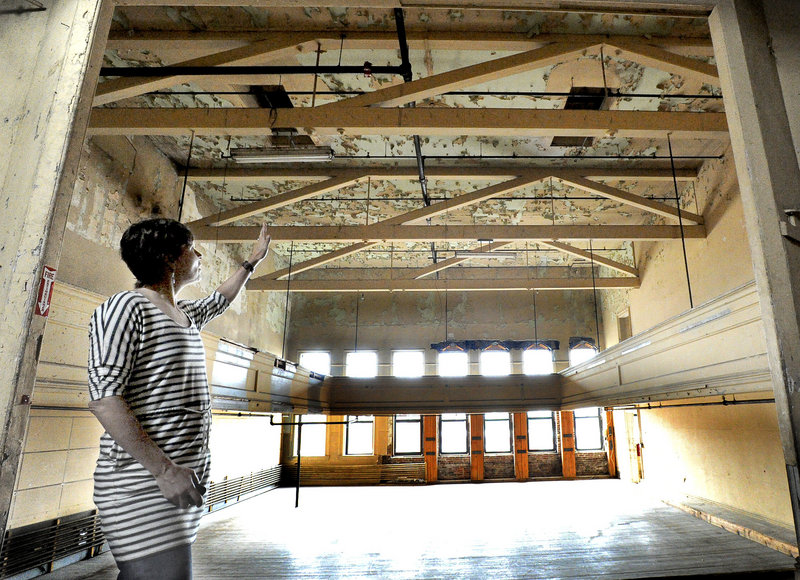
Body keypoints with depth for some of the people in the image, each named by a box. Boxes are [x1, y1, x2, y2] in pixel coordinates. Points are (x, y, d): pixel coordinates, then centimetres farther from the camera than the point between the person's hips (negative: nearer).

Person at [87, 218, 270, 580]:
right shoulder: (125, 307, -10)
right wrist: (163, 469, -22)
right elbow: (103, 397, -18)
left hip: (186, 476, 9)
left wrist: (252, 261, 46)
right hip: (143, 483, -9)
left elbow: (220, 300, 39)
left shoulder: (186, 314, 16)